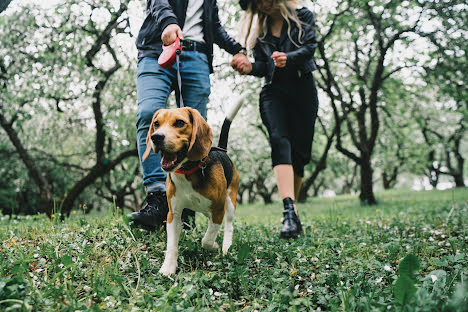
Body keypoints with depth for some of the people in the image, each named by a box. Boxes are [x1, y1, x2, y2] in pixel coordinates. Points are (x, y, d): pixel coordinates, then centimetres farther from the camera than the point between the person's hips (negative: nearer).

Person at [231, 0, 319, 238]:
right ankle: (289, 212, -34)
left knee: (300, 151, -2)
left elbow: (309, 48, -8)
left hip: (303, 89, -1)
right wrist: (249, 67, -12)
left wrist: (288, 58, -28)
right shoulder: (258, 28, 15)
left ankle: (292, 211, 11)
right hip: (274, 91, 1)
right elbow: (263, 65, 11)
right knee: (279, 142, -22)